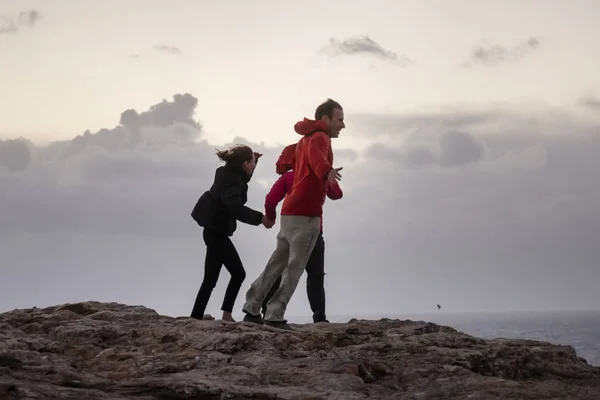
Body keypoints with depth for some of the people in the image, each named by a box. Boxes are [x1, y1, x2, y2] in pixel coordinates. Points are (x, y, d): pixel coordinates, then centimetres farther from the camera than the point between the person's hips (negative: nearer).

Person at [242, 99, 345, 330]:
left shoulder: (304, 140, 22)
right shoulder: (319, 137, -7)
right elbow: (315, 155, -33)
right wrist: (327, 171, -55)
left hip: (290, 211, 9)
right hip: (306, 213, -9)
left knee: (277, 264, 13)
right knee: (294, 268, -5)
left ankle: (252, 310, 15)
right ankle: (275, 316, -7)